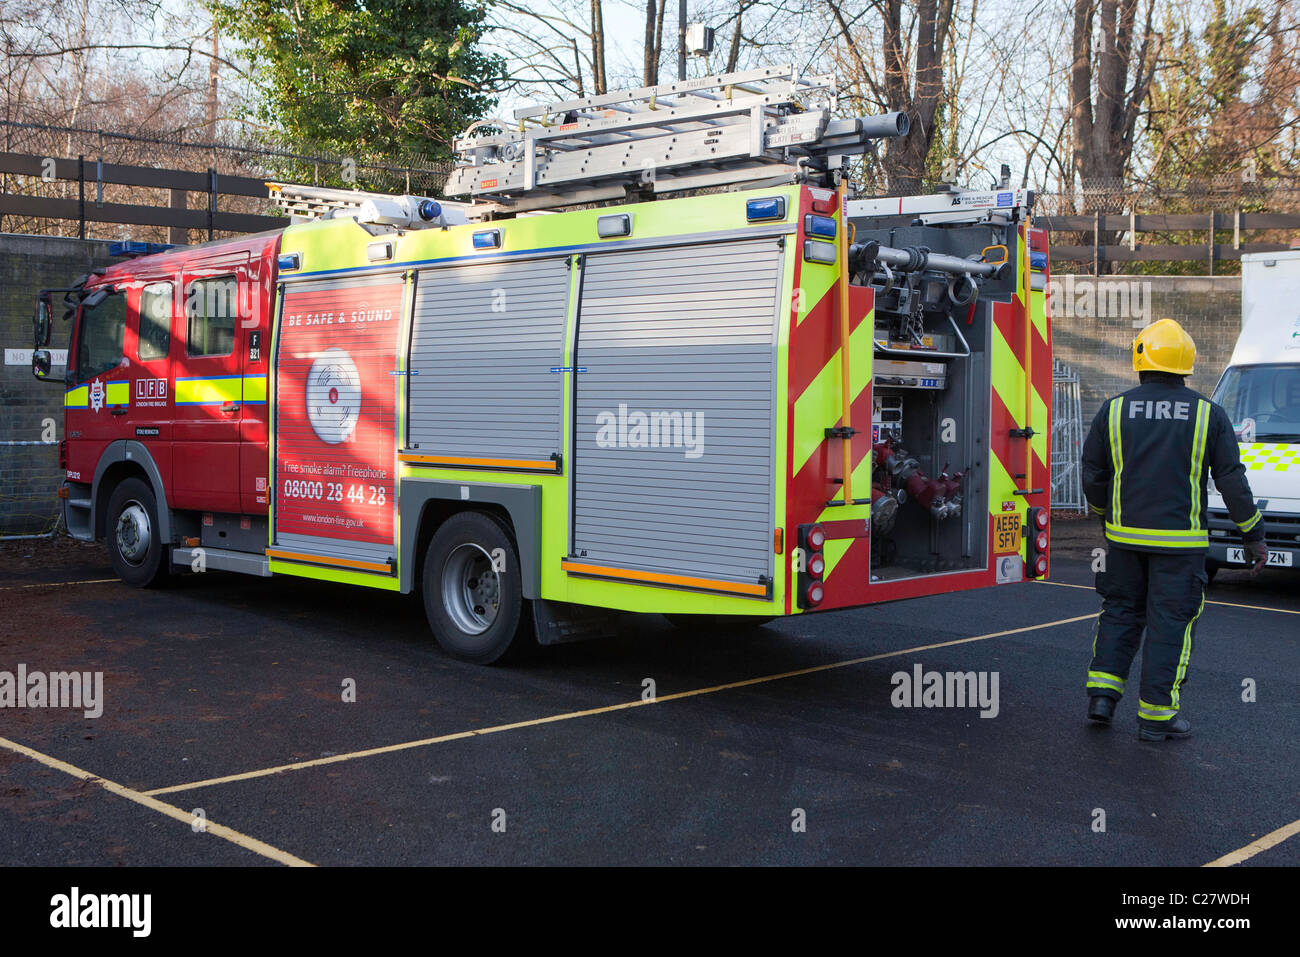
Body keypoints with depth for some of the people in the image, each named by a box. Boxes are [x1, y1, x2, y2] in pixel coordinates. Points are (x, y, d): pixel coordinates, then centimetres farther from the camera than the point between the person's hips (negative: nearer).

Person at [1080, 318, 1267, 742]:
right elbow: (1232, 481, -2)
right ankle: (1156, 715, 7)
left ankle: (1102, 693, 12)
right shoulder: (1209, 415, -3)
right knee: (1170, 623, 4)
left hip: (1125, 536, 2)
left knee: (1121, 611, 17)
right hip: (1179, 541, -2)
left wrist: (1104, 513, 25)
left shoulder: (1113, 410, 0)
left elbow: (1092, 474, 6)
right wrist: (1254, 536, 7)